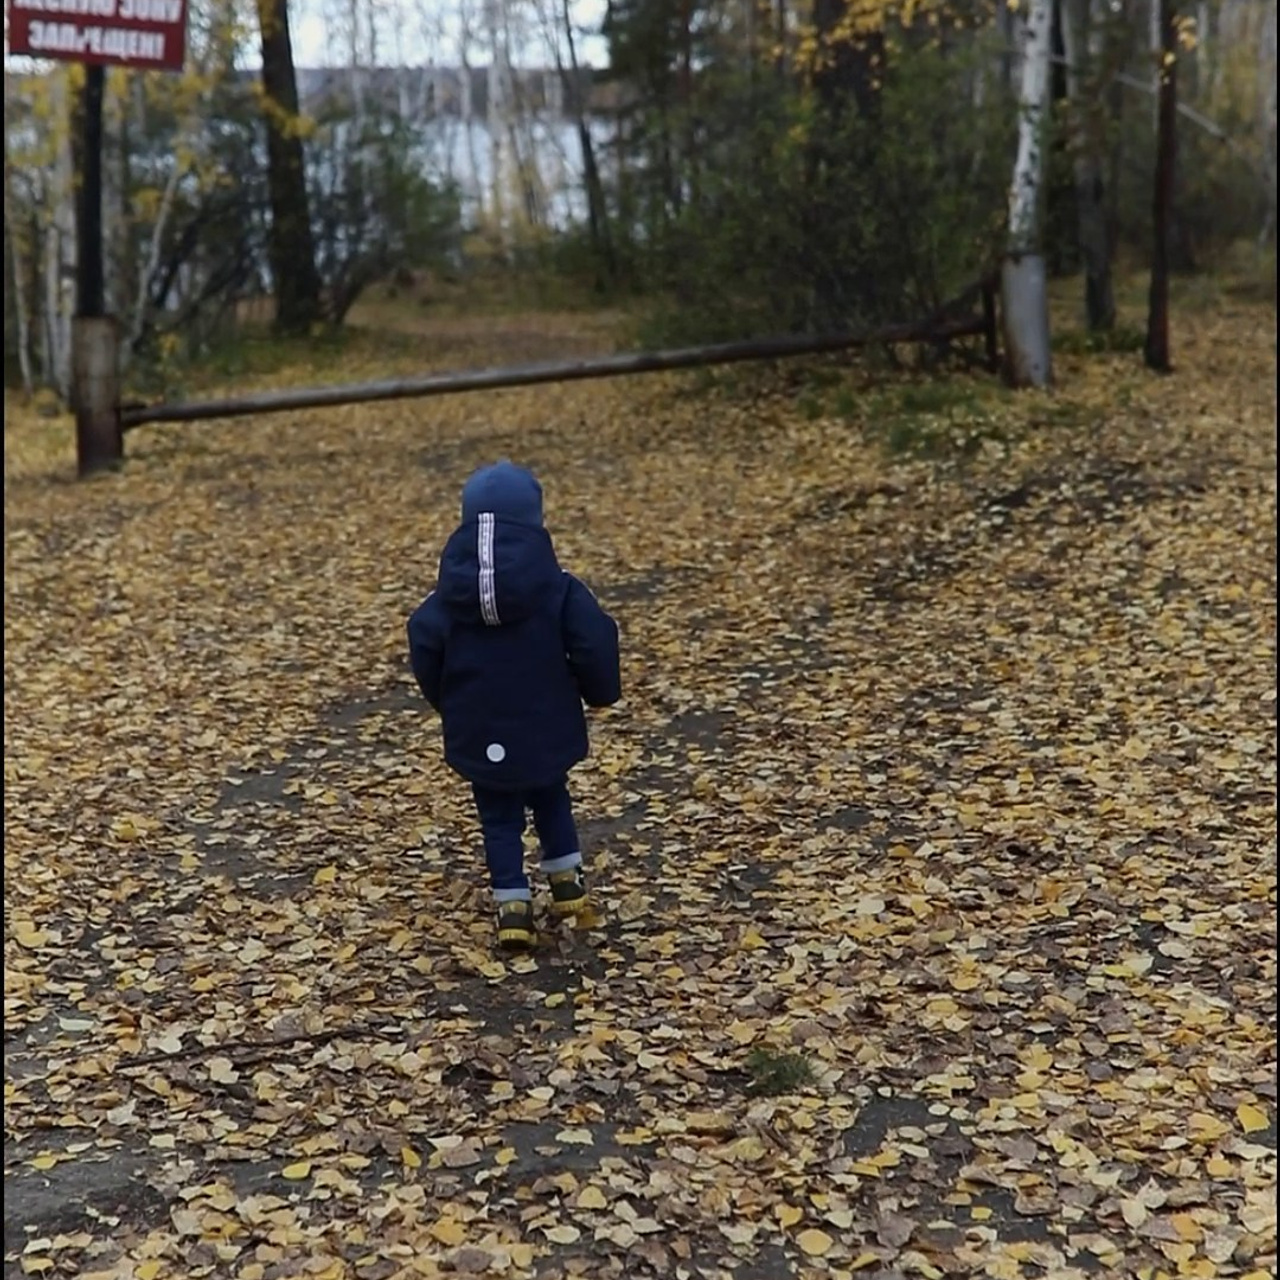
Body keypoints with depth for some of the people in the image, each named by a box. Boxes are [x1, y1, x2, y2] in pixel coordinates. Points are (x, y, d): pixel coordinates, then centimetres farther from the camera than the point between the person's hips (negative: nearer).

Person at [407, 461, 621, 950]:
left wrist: (449, 702, 14)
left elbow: (424, 652, -4)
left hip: (479, 732, 0)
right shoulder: (554, 586, -12)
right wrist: (600, 691, 5)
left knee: (499, 819, 13)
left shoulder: (449, 592, -6)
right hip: (544, 727, 0)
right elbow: (593, 641, -14)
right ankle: (567, 882, 30)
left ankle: (512, 905, 6)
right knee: (550, 799, 25)